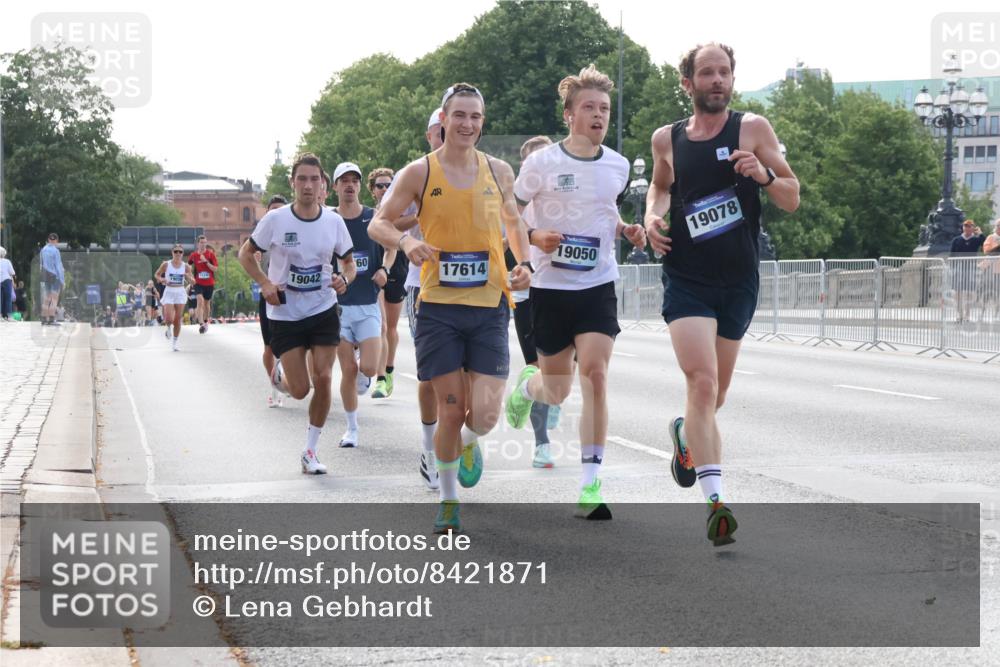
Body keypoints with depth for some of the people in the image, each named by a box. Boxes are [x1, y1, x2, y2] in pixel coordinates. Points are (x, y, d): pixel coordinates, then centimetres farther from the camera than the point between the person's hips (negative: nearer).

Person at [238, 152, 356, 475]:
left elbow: (349, 261, 10)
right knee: (299, 390, -4)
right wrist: (265, 284, -12)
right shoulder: (275, 220, -10)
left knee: (323, 379, -7)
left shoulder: (334, 221, -3)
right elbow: (245, 253, 2)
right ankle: (280, 373, 35)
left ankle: (311, 451, 8)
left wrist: (345, 278, -12)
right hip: (285, 313, -2)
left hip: (324, 311, 2)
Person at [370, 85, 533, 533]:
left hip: (489, 306, 2)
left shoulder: (499, 172, 8)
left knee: (484, 413, -10)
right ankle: (448, 502, 21)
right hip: (439, 307, -2)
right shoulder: (420, 173, -1)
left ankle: (469, 443, 28)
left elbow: (513, 222, 24)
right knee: (450, 412, -1)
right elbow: (378, 224, 1)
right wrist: (406, 243, -20)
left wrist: (523, 264, 6)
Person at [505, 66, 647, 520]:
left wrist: (627, 231, 3)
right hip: (551, 287, -2)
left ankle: (590, 484, -12)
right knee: (557, 391, 7)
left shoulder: (618, 166, 4)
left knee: (595, 374, -16)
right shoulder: (542, 163, -7)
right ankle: (526, 385, 48)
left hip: (598, 286, 2)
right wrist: (534, 237, -19)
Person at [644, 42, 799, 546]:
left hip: (738, 282, 1)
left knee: (716, 393, 16)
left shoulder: (752, 129, -2)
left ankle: (687, 435, 50)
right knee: (702, 382, -19)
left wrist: (763, 175, -20)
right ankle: (715, 499, -23)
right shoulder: (666, 139, 3)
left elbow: (792, 200, -1)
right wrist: (652, 217, 4)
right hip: (686, 281, -1)